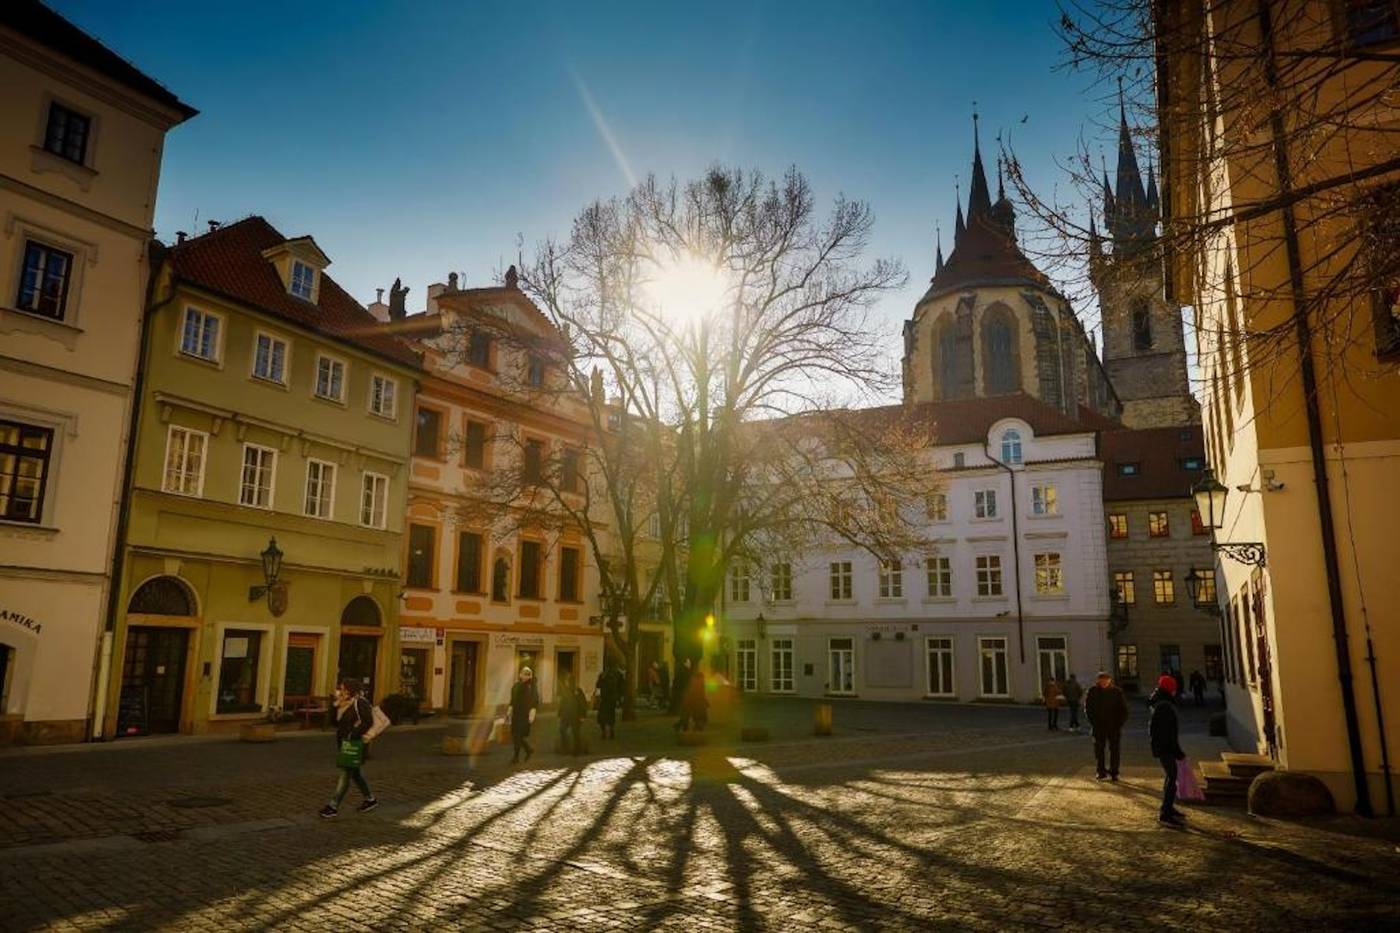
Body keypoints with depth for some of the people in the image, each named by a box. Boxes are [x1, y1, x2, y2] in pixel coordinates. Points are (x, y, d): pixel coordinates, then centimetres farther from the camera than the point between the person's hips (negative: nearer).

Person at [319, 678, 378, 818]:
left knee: (346, 773, -7)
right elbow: (336, 722, 11)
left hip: (355, 743, -10)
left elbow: (368, 722, -19)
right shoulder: (343, 704, 12)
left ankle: (333, 805, -5)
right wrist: (336, 706, -1)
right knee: (354, 772, 16)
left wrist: (353, 734, -24)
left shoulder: (360, 703, -14)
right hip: (343, 742, 10)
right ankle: (370, 799, 28)